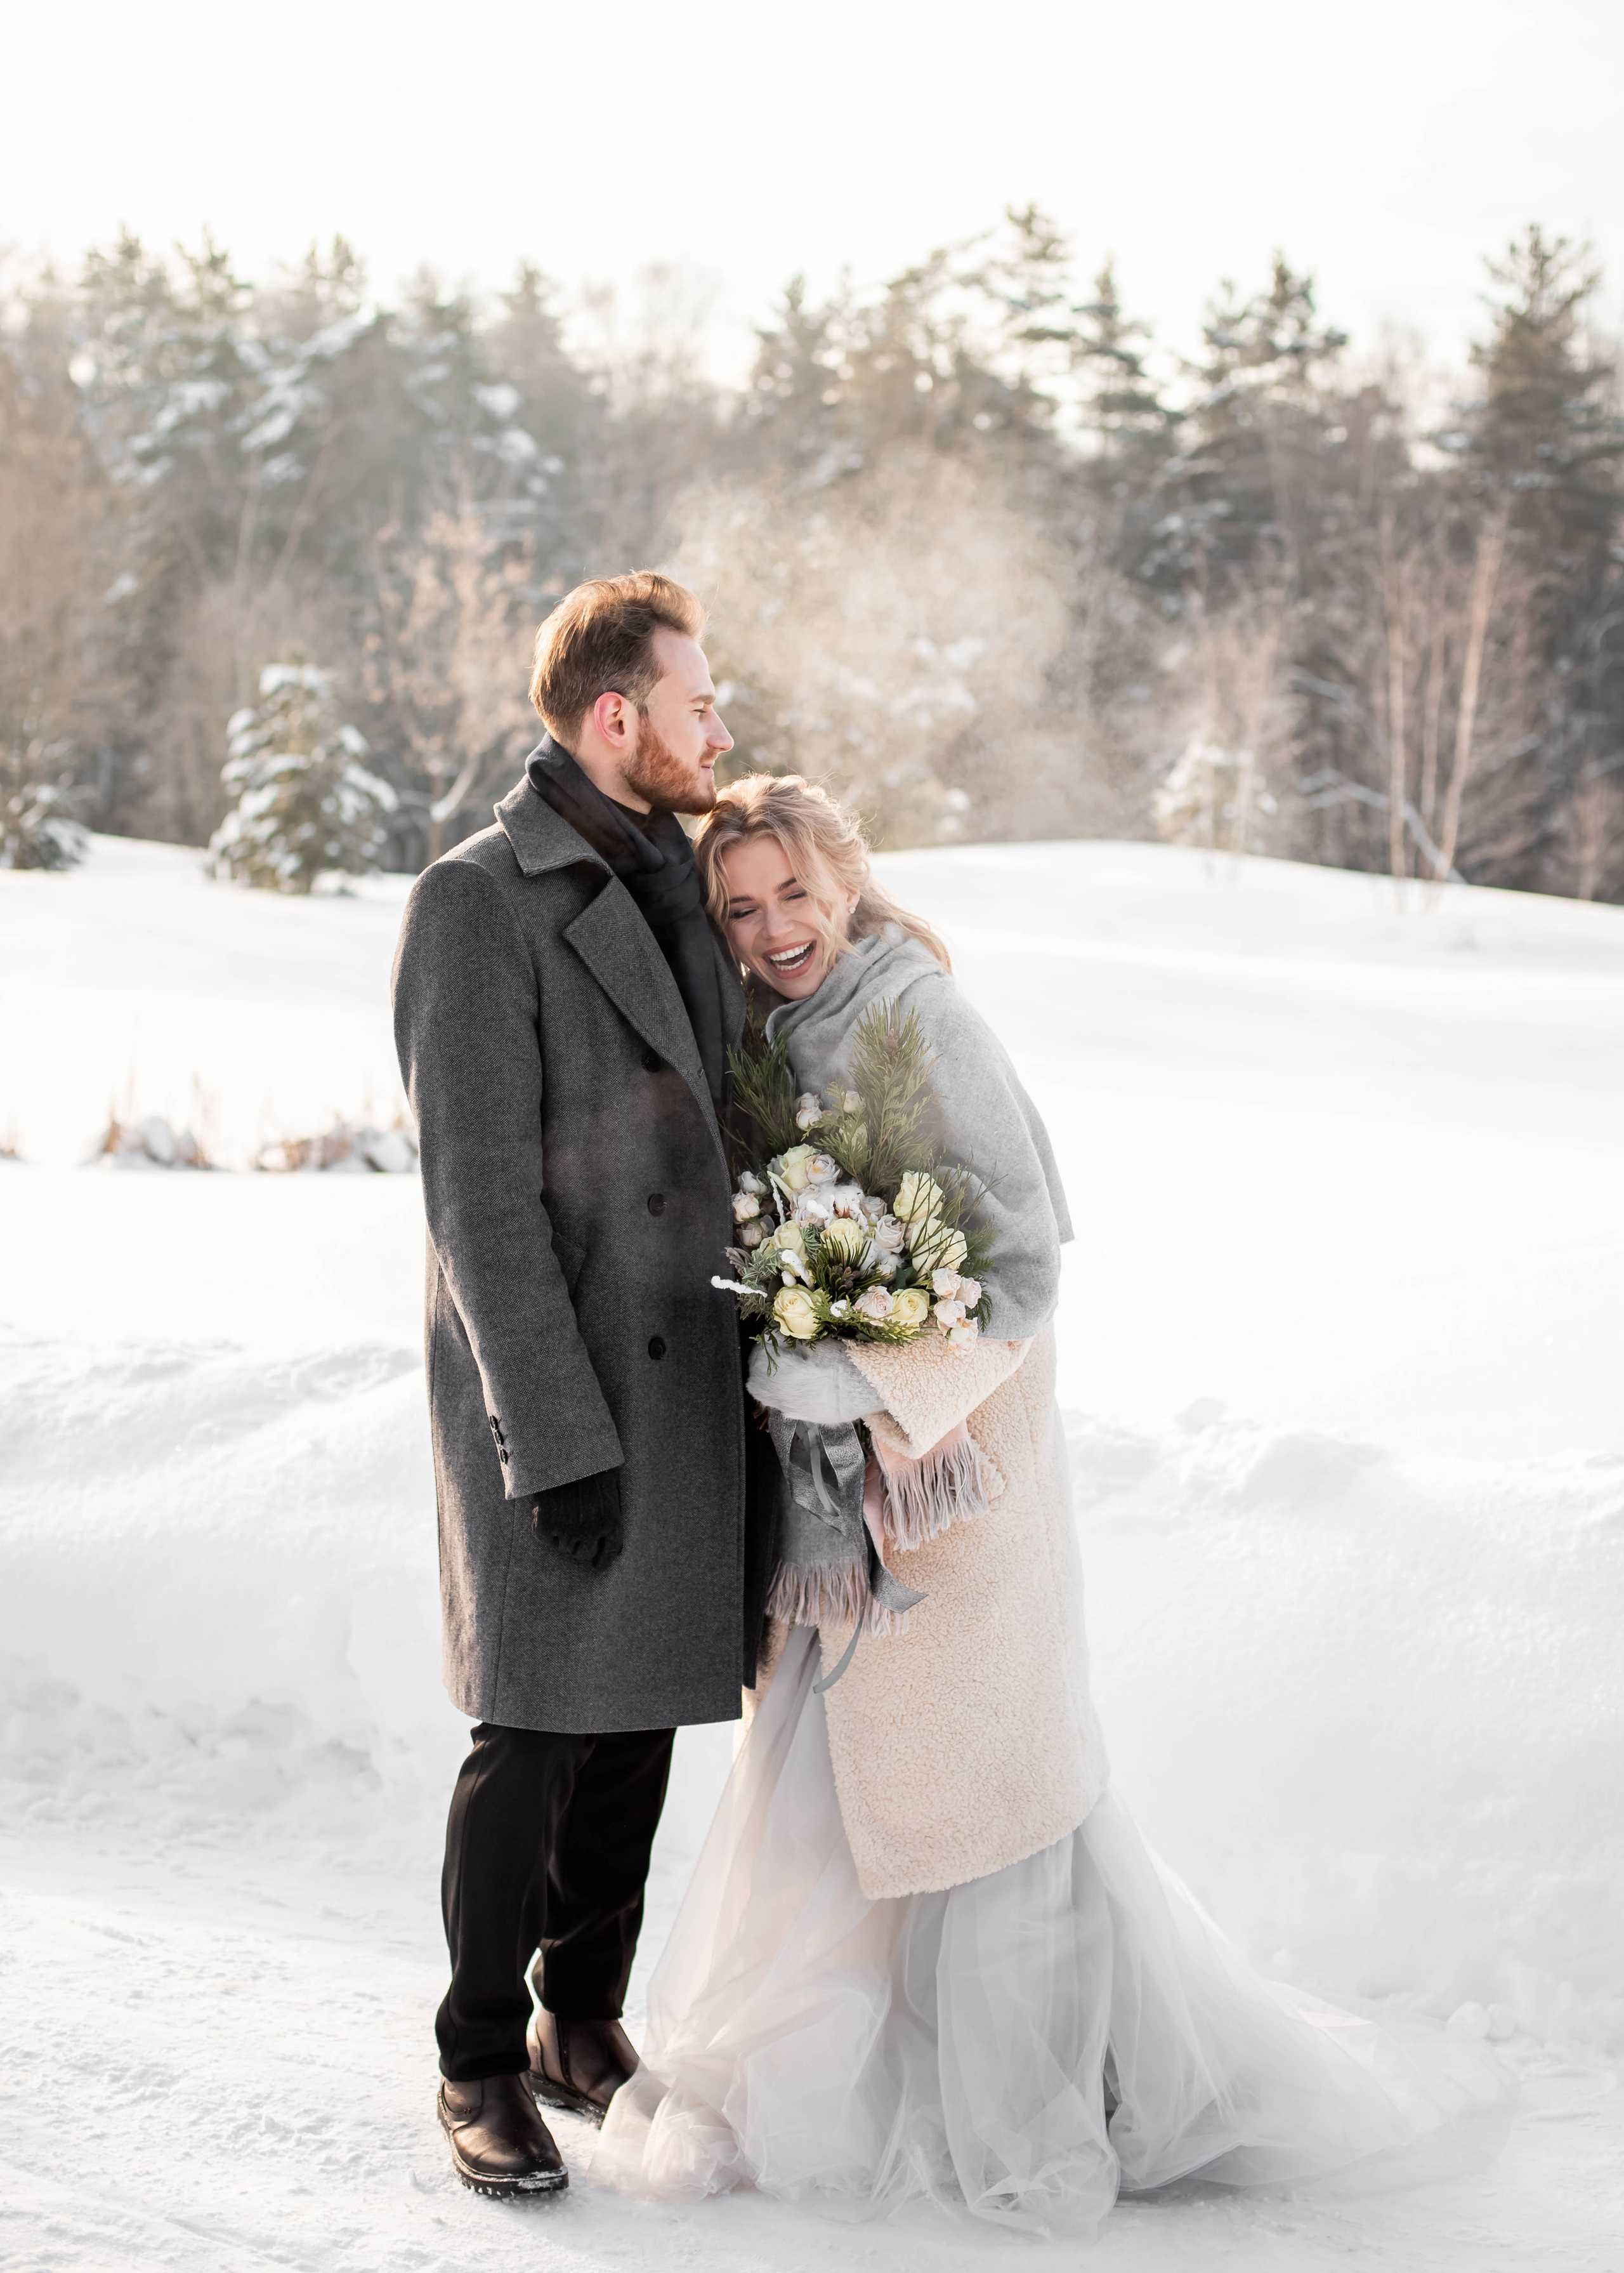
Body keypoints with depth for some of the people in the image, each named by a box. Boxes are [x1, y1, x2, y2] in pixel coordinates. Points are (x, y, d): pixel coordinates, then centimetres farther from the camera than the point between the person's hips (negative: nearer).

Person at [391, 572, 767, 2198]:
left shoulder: (674, 883, 12)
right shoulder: (476, 903, -12)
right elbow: (478, 1195, -16)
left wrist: (765, 1358, 14)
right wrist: (560, 1438, -19)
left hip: (687, 1377, 7)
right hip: (548, 1392, -7)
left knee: (638, 1720, 13)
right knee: (532, 1738, -2)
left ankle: (585, 2029, 28)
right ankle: (481, 2067, 16)